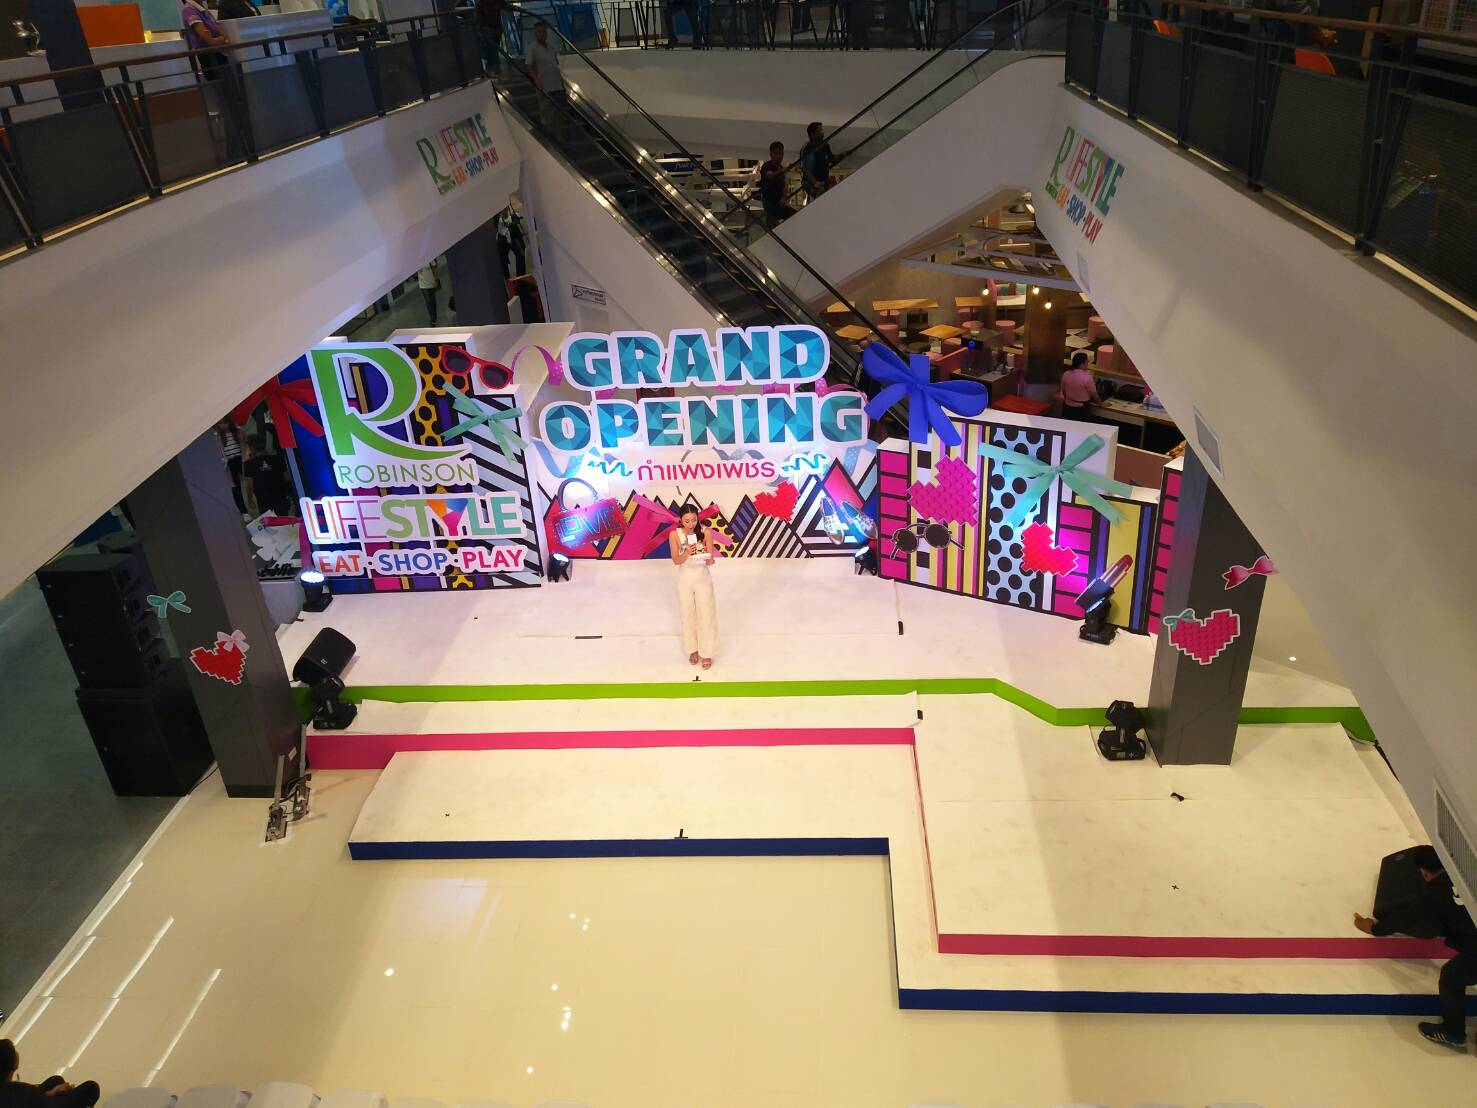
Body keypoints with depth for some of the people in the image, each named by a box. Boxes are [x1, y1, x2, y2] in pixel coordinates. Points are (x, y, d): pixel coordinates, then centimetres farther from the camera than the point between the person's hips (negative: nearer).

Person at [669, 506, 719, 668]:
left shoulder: (706, 532, -14)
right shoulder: (675, 535, -13)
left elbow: (710, 560, -14)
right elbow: (676, 561, -14)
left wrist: (708, 559, -37)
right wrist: (687, 554, -34)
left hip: (703, 578, -1)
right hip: (684, 579, 1)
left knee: (705, 614, 6)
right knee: (688, 614, 14)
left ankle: (706, 652, 20)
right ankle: (692, 649, 33)